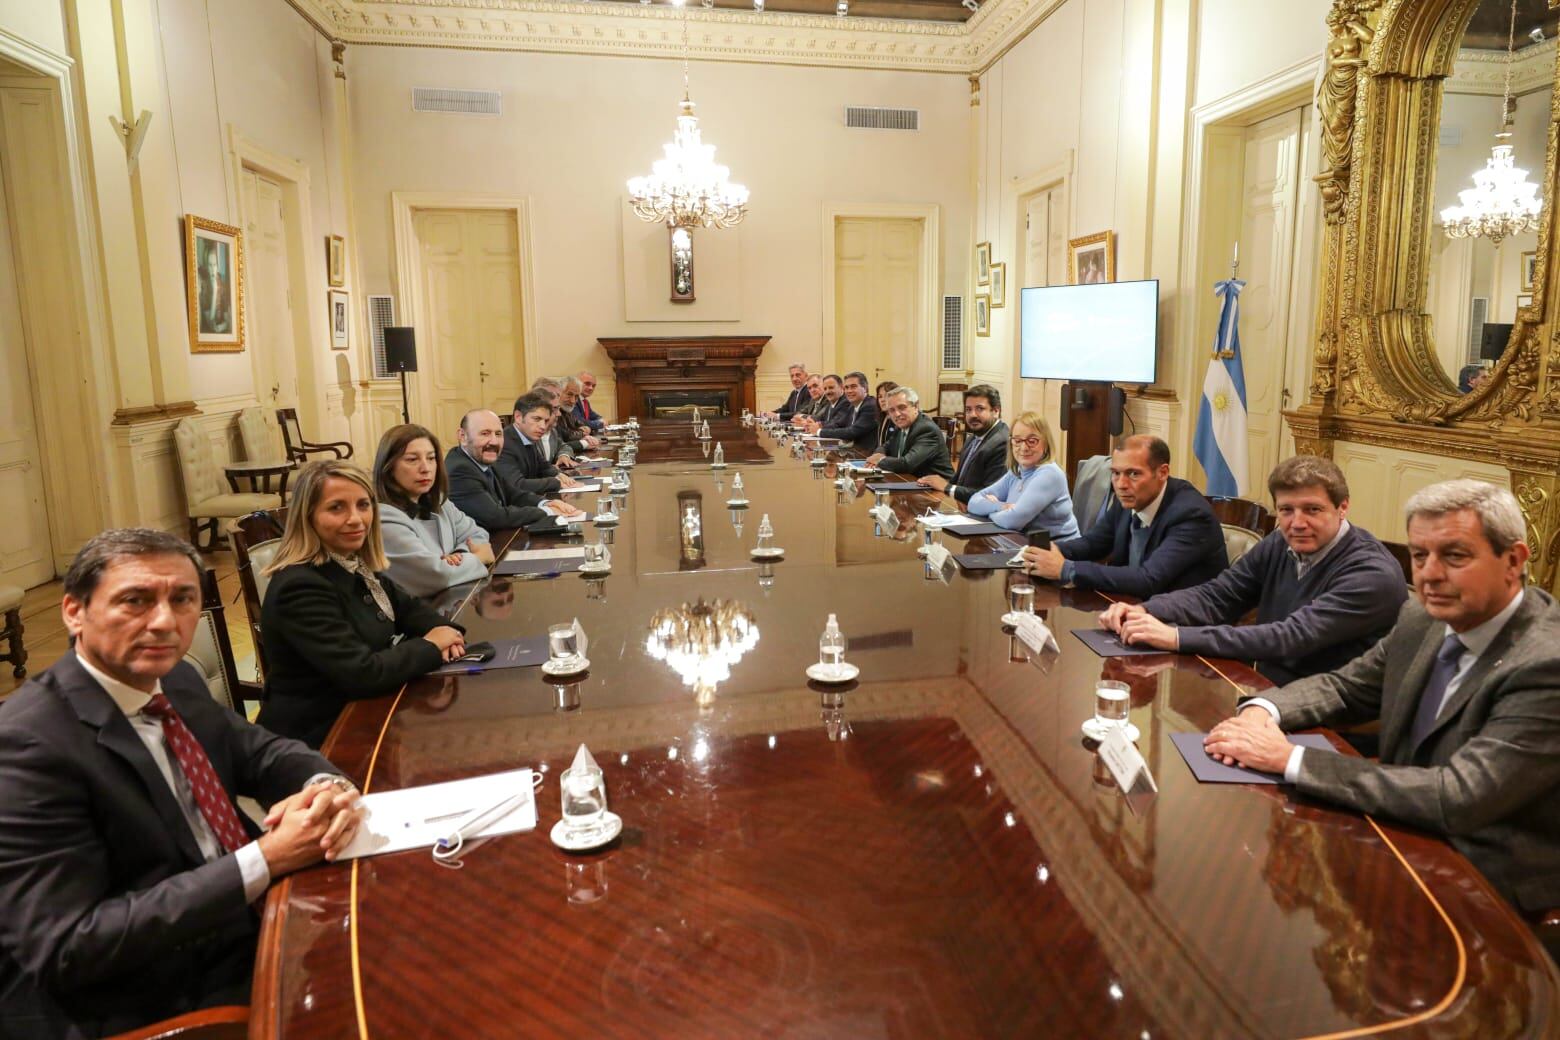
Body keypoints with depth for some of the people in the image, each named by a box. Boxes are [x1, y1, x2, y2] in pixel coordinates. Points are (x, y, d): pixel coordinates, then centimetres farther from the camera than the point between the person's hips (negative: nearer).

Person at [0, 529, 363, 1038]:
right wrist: (264, 861, -26)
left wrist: (326, 786, -12)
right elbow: (67, 949, -23)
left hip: (248, 929, 7)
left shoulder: (176, 680, 1)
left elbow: (258, 752, 12)